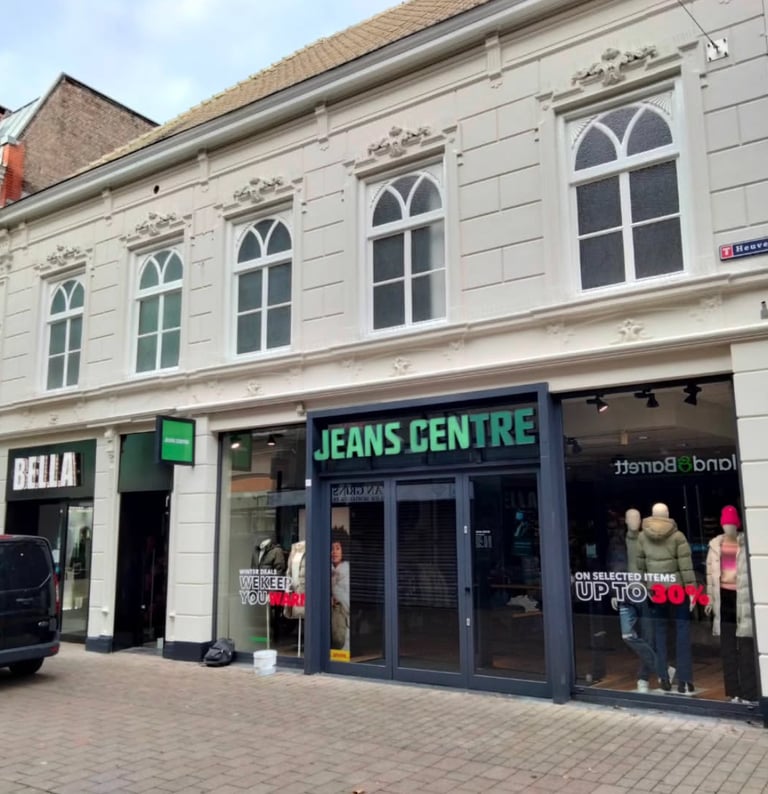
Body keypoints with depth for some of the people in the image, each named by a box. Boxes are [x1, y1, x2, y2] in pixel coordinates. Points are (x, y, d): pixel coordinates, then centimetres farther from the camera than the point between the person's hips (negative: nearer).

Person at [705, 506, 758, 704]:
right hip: (724, 597, 5)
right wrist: (710, 598, 12)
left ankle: (749, 694, 2)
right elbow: (710, 573, 13)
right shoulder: (715, 544, 8)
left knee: (746, 646, -4)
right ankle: (733, 692, 21)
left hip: (742, 597, -5)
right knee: (727, 648, 11)